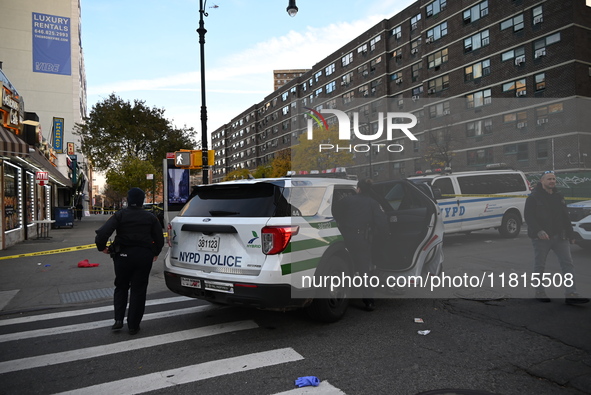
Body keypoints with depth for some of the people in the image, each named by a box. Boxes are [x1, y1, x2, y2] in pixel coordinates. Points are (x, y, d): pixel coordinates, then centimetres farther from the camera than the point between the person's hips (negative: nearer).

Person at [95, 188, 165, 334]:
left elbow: (103, 233, -14)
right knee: (138, 290, 8)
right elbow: (159, 239, 6)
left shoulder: (120, 215, -1)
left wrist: (102, 247, 2)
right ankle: (133, 326, 11)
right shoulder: (150, 217, 4)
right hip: (144, 256, 1)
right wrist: (155, 253, 22)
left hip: (123, 255, 0)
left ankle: (118, 319, 8)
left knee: (121, 287, 19)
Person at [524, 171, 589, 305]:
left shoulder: (558, 196, 14)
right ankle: (539, 292, 17)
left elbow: (565, 217, 19)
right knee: (540, 265, 4)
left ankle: (571, 294, -3)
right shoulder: (534, 197, -5)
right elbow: (528, 216, -13)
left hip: (559, 236, 5)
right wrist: (538, 231, -25)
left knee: (567, 263, -4)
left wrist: (570, 234, 15)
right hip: (541, 237, -5)